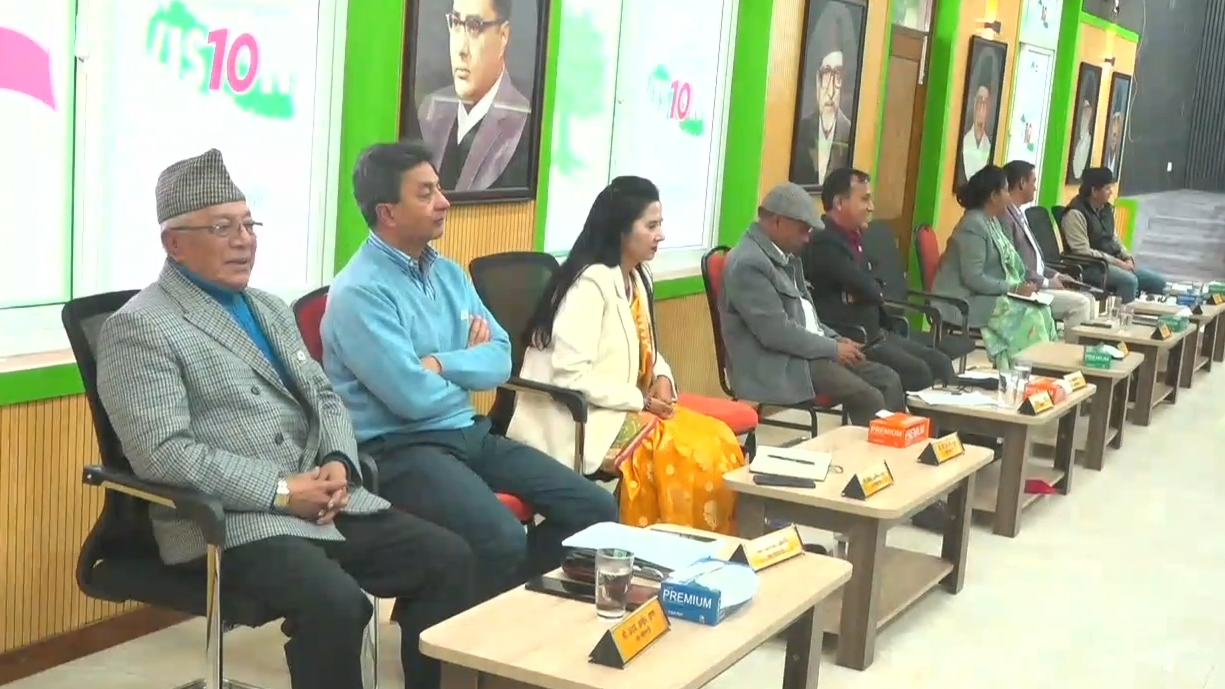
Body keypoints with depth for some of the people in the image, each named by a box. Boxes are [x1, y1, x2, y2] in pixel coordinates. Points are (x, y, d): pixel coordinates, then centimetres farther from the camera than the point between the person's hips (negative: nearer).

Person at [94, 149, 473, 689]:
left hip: (325, 500, 8)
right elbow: (164, 454, -17)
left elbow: (323, 397, 21)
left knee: (449, 558, -8)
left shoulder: (270, 308, 21)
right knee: (336, 600, -32)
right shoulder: (139, 329, -6)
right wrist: (281, 491, -18)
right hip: (228, 522, -8)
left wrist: (339, 463, -2)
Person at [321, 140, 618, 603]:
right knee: (503, 540, -31)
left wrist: (442, 364, -14)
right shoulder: (359, 292, -15)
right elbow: (414, 397, -21)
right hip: (399, 448, -8)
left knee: (594, 509, -2)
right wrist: (468, 364, -1)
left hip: (468, 432, 8)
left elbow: (500, 360, 5)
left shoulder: (449, 273, 11)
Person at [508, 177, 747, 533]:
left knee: (719, 440, -8)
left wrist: (662, 379, 0)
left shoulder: (636, 279, 11)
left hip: (626, 410, 9)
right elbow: (571, 376, -24)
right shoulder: (591, 283, -18)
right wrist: (641, 401, -17)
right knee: (692, 453, -20)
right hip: (583, 421, -9)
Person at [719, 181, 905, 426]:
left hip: (806, 352, 10)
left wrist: (835, 339, 3)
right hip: (777, 365, -10)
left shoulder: (785, 254, 13)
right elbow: (775, 332, -24)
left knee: (889, 380, 1)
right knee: (869, 399, -21)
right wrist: (833, 348, -14)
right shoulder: (748, 263, -19)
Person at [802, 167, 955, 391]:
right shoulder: (823, 243, -19)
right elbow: (866, 289, -22)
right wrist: (878, 292, 1)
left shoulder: (853, 236, 13)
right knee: (918, 372, -23)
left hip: (875, 332, 10)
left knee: (940, 363, 2)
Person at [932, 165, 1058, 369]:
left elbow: (1005, 263, 15)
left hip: (988, 294, 9)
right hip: (965, 301, -9)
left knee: (1040, 309, -10)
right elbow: (973, 278, -24)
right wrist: (1014, 288, -20)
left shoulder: (992, 221, 12)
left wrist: (1021, 284, -4)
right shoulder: (974, 225, -18)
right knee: (1027, 314, -21)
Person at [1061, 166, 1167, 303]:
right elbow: (1083, 252, -22)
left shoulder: (1106, 208, 11)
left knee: (1158, 281, 2)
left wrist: (1127, 258, 1)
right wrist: (1117, 262, -19)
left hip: (1114, 263, 9)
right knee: (1129, 280, -33)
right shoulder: (1075, 213, -16)